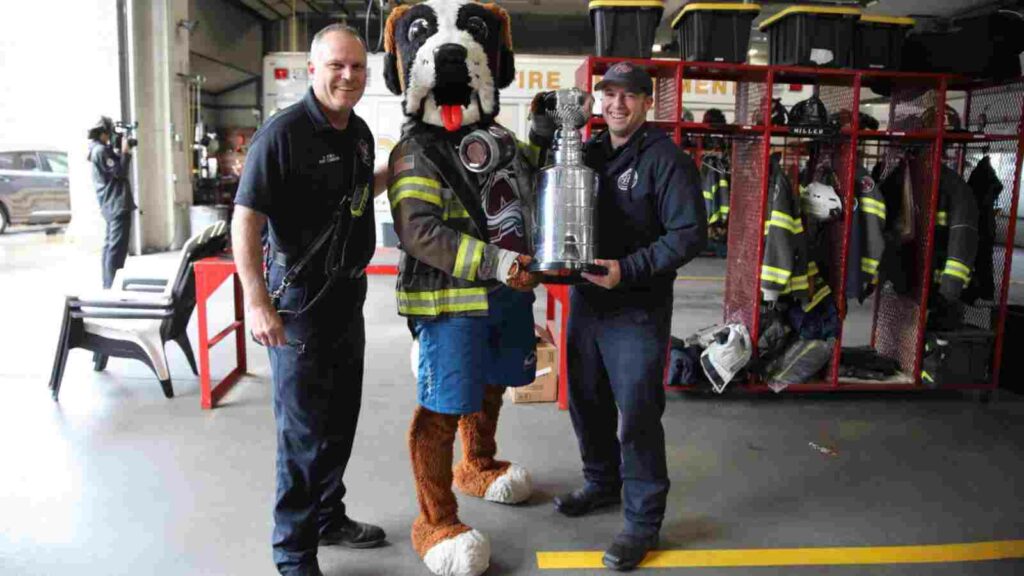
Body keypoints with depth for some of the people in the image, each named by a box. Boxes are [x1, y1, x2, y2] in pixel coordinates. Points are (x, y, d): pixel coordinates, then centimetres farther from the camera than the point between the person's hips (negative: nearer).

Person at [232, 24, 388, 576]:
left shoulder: (359, 131, 6)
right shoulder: (283, 132, -17)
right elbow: (245, 220, -20)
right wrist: (257, 302, -25)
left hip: (348, 292, 8)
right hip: (300, 297, -8)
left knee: (341, 420, 19)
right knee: (304, 430, 2)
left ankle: (329, 517, 38)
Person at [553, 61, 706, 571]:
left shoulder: (665, 159, -9)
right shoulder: (589, 153, 12)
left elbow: (689, 234, -15)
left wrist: (628, 269, -24)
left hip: (637, 309, -7)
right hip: (586, 299, 7)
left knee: (636, 415, -1)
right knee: (586, 401, 17)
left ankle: (643, 521, 15)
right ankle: (602, 484, 40)